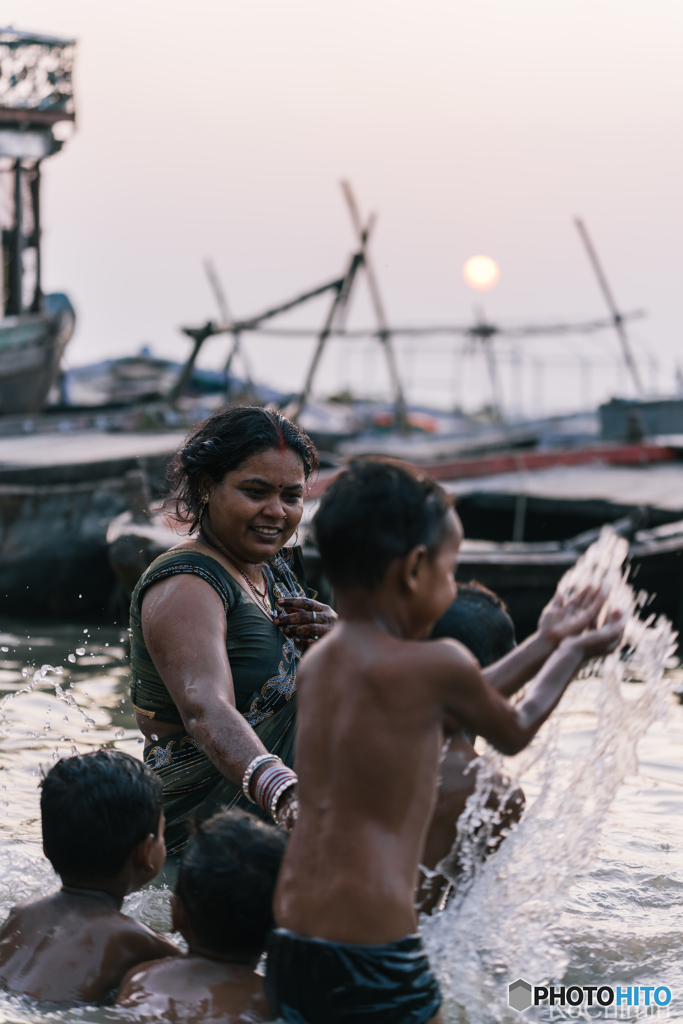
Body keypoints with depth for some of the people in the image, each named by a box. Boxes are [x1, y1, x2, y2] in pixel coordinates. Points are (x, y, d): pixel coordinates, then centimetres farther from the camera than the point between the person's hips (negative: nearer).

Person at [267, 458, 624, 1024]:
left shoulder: (316, 664, 12)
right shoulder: (436, 664, -10)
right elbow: (514, 732, 11)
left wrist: (546, 642, 34)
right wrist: (576, 652, 26)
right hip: (374, 963, -7)